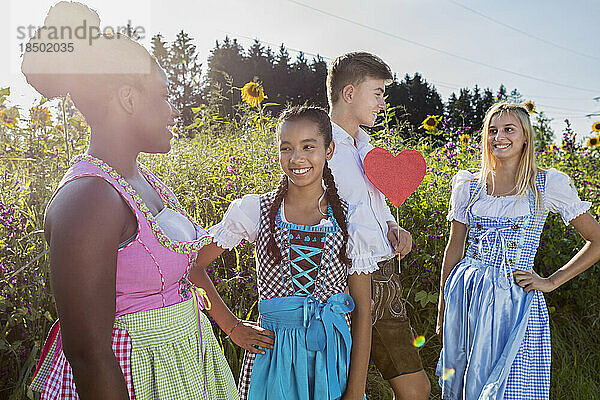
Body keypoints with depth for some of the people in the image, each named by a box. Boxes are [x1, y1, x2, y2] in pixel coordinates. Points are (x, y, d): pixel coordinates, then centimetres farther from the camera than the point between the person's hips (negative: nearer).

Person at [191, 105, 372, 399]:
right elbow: (193, 265, -1)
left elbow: (362, 312, -3)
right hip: (274, 355, -1)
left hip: (334, 356, 2)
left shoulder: (350, 219, -5)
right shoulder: (254, 211, -8)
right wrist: (233, 328, -3)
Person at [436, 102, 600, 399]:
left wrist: (550, 282, -5)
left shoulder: (548, 184, -3)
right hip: (466, 297, 3)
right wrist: (443, 312, 11)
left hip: (516, 301, -2)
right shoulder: (468, 185, 5)